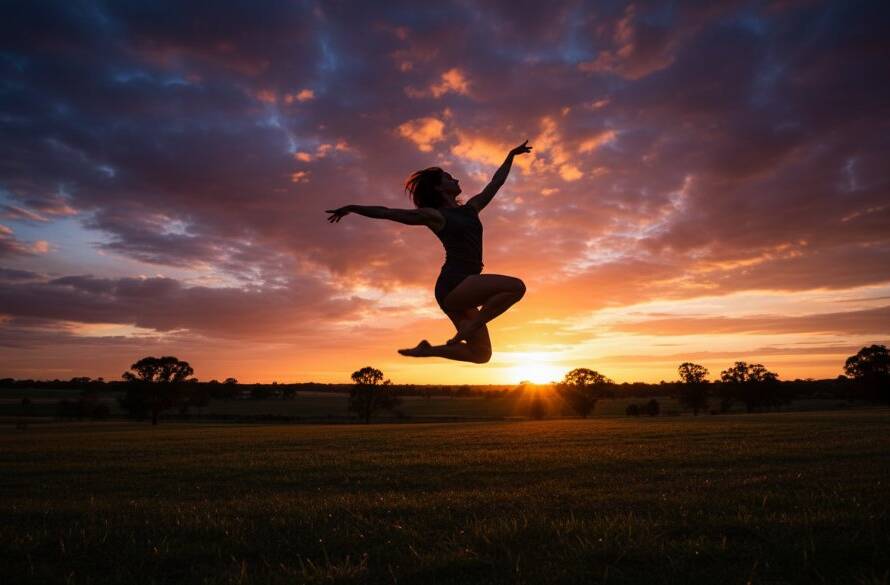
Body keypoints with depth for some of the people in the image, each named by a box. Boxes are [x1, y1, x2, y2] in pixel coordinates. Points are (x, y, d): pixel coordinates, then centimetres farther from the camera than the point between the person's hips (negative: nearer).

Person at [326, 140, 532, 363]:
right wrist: (351, 208, 6)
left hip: (463, 290, 8)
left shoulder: (470, 208, 22)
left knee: (481, 354, 7)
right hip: (453, 284, -8)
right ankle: (467, 330, -17)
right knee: (516, 287, -22)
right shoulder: (434, 215, 4)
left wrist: (511, 155, 43)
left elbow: (495, 183, 34)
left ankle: (428, 350, 14)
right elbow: (387, 212, 7)